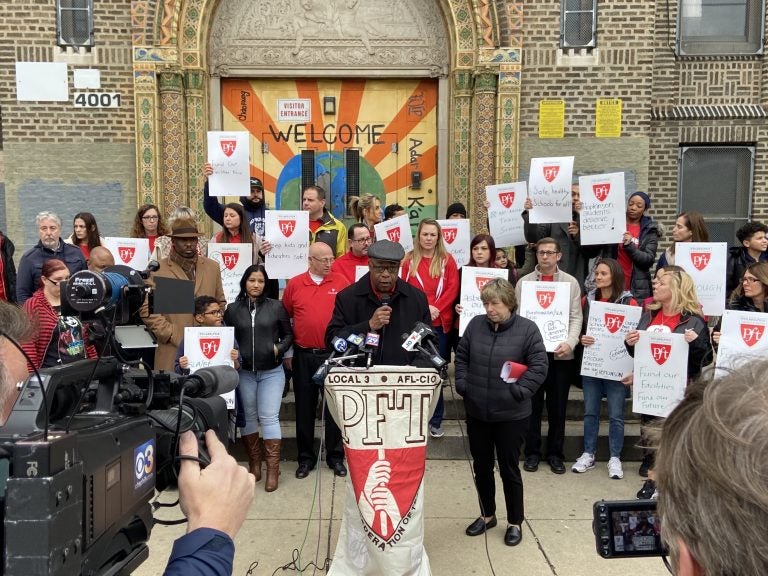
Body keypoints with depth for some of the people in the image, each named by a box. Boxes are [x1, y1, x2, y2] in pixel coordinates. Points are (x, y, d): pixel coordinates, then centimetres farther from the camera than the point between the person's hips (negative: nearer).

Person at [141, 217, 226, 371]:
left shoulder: (212, 267, 13)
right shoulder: (158, 270, 1)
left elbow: (221, 303, 19)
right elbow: (147, 309, -2)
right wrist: (173, 335, -9)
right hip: (173, 352, -2)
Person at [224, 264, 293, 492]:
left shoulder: (276, 307, -1)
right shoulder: (232, 309, 2)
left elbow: (288, 334, 6)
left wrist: (279, 348, -11)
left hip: (272, 371, -2)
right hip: (244, 372, 2)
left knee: (269, 417, -4)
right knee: (248, 417, 11)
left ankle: (273, 469, 2)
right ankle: (254, 463, 25)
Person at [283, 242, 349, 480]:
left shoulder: (341, 282, -1)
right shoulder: (294, 284, 2)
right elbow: (285, 318, 8)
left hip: (333, 354, -1)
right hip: (303, 356, 1)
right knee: (305, 407, 11)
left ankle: (335, 456, 22)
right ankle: (306, 457, 24)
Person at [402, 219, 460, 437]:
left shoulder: (447, 260, 5)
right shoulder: (409, 260, 5)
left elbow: (453, 288, -2)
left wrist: (436, 308, -14)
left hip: (439, 322, 0)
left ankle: (436, 420, 15)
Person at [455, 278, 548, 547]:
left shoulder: (527, 328, -9)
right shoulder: (476, 324, 1)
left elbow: (539, 365, -9)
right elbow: (461, 357, 9)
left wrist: (519, 391, -16)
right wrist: (462, 384, -2)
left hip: (511, 414, -4)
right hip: (476, 411, 4)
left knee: (509, 468, 8)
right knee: (481, 466, 16)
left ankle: (515, 522, 27)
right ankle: (487, 514, 37)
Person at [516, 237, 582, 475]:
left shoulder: (571, 282, 6)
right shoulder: (524, 282, 7)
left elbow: (576, 317, 2)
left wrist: (570, 343, -14)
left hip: (561, 353, 0)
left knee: (558, 406, 8)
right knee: (532, 405, 7)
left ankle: (555, 454, 21)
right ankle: (532, 453, 19)